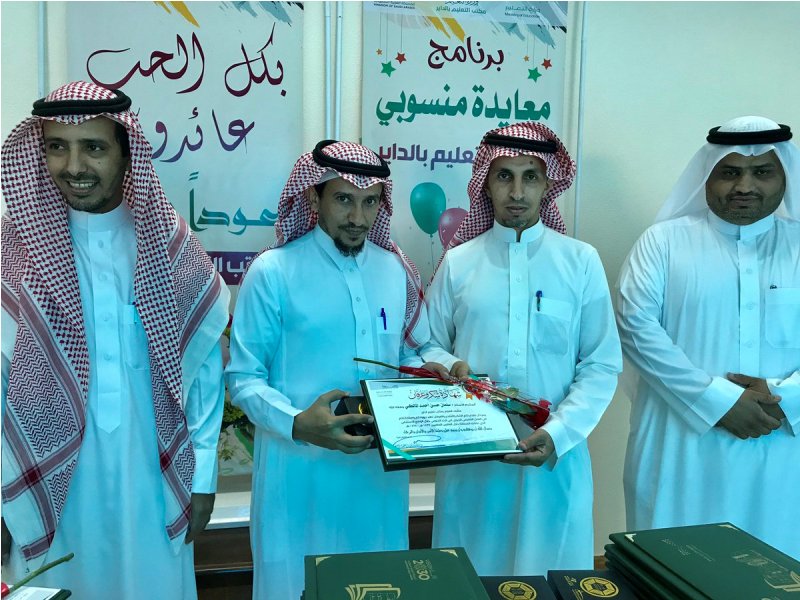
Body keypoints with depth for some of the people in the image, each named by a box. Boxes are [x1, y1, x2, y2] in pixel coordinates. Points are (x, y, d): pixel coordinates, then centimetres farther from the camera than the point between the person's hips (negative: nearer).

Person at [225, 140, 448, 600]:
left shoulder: (397, 270, 4)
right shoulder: (273, 272, -11)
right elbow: (244, 378, -10)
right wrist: (296, 424, -25)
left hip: (381, 464, 5)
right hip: (302, 467, -4)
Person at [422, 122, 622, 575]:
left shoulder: (581, 261, -1)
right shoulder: (458, 261, 2)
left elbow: (603, 364, -2)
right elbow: (429, 346, 9)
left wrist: (557, 434, -13)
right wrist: (451, 366, -13)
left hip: (556, 453, 0)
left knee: (550, 571, 12)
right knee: (470, 573, 13)